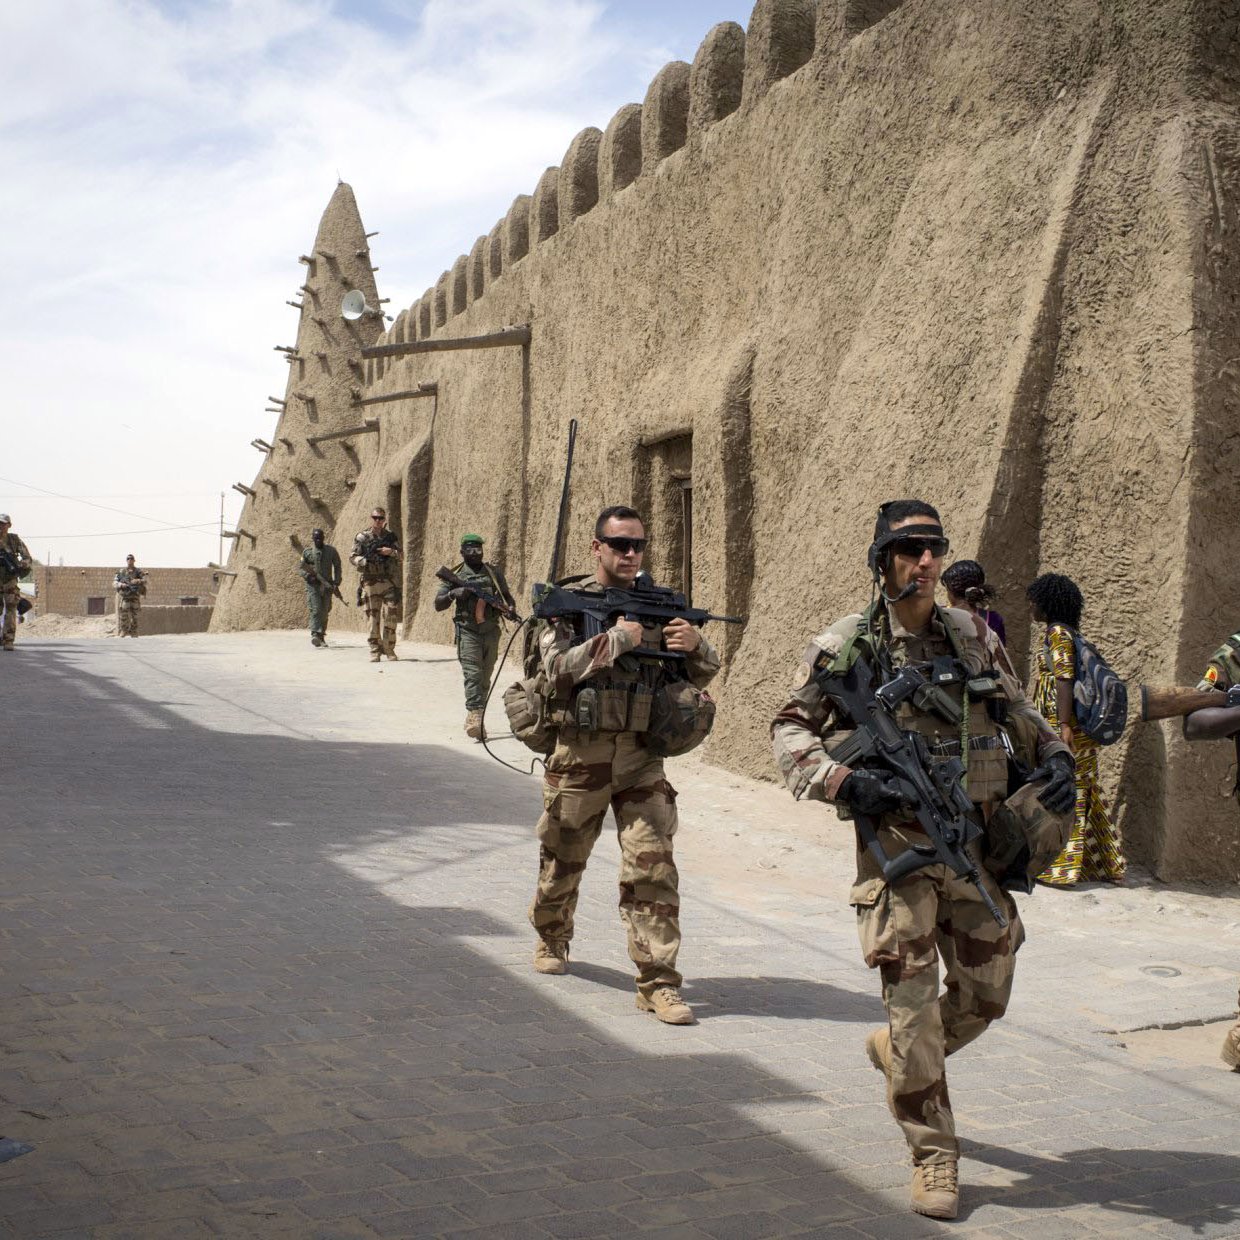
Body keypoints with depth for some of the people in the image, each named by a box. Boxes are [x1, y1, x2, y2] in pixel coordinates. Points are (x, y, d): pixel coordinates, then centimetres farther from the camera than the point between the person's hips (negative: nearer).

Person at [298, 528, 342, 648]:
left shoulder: (331, 550, 6)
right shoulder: (307, 551, 5)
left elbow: (337, 567, 9)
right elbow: (300, 567, 8)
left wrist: (336, 583, 0)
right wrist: (308, 576, -11)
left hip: (327, 586, 2)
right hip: (313, 585, -2)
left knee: (324, 613, 5)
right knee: (315, 610, -16)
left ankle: (321, 636, 17)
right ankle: (315, 635, -25)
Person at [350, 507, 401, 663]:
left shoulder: (391, 536, 10)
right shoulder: (362, 538, 4)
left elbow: (400, 555, 9)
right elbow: (353, 558, 3)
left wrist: (391, 552, -11)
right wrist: (364, 561, -17)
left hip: (389, 582, 1)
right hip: (370, 583, -1)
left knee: (390, 616, -4)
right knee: (373, 617, 0)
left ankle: (389, 649, 7)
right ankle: (375, 650, 5)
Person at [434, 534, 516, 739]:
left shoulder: (494, 572, 9)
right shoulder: (456, 576, 2)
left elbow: (507, 596, 17)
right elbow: (438, 605, 2)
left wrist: (511, 607, -6)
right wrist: (453, 594, -17)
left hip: (491, 632, 4)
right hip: (468, 632, -4)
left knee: (485, 678, 10)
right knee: (472, 675, -15)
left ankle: (476, 716, 21)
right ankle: (475, 721, -24)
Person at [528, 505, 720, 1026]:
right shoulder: (568, 604, 0)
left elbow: (702, 675, 9)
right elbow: (558, 669, -16)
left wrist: (696, 645, -12)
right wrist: (615, 638, -20)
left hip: (641, 757, 1)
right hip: (578, 757, -1)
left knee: (653, 866, -7)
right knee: (562, 860, 15)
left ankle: (659, 982, -3)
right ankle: (551, 939, 42)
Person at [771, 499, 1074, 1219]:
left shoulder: (973, 636, 7)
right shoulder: (846, 648, -5)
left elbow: (1019, 711, 20)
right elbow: (790, 732, -2)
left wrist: (1055, 757, 2)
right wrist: (844, 782, -18)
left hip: (979, 844, 5)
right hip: (899, 848, -4)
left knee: (984, 998, 12)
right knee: (913, 1003, -3)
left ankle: (896, 1054, 41)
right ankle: (935, 1155, 11)